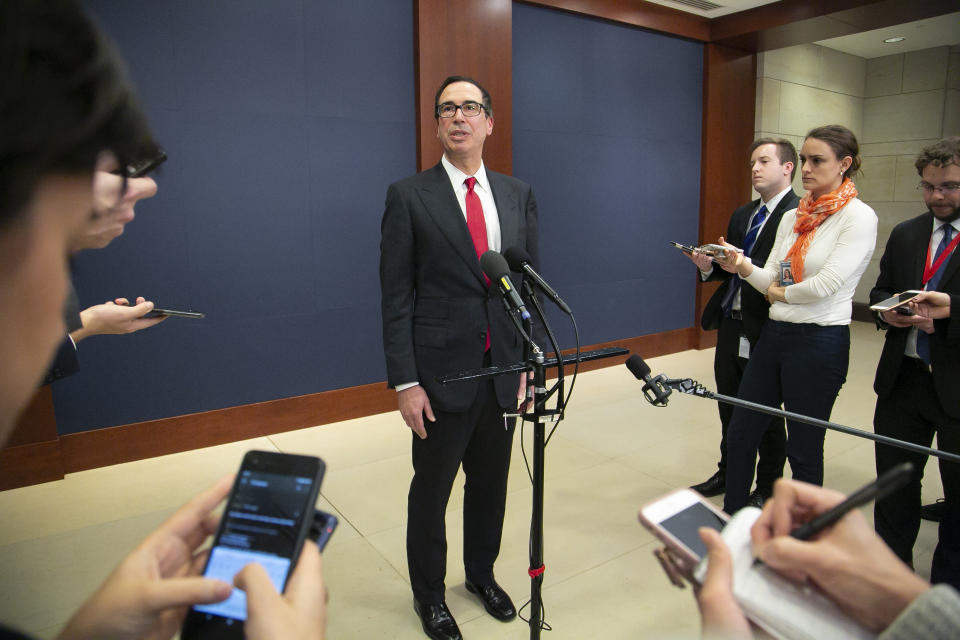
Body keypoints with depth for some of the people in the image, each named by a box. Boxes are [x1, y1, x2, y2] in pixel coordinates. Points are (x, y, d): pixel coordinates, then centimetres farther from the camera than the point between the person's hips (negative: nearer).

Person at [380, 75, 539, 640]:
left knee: (491, 482, 19)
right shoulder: (409, 196, -5)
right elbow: (396, 296, -7)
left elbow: (531, 283, 9)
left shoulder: (518, 194, 7)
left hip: (505, 370, 4)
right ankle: (429, 593, 37)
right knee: (432, 488, 13)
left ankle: (482, 573, 45)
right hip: (443, 372, -3)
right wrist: (405, 382, -12)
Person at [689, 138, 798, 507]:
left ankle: (768, 487, 26)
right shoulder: (742, 216, 15)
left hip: (767, 331, -7)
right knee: (729, 407, 18)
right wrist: (710, 266, -4)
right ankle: (729, 473, 35)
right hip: (731, 326, 7)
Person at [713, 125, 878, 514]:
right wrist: (743, 267, -15)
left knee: (804, 449, 7)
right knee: (740, 435, 10)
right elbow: (771, 278, 5)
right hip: (774, 334, 7)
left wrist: (779, 292, -2)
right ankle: (731, 521, 29)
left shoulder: (859, 217, -9)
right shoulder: (792, 217, 11)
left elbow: (825, 284, -18)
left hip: (819, 343, -7)